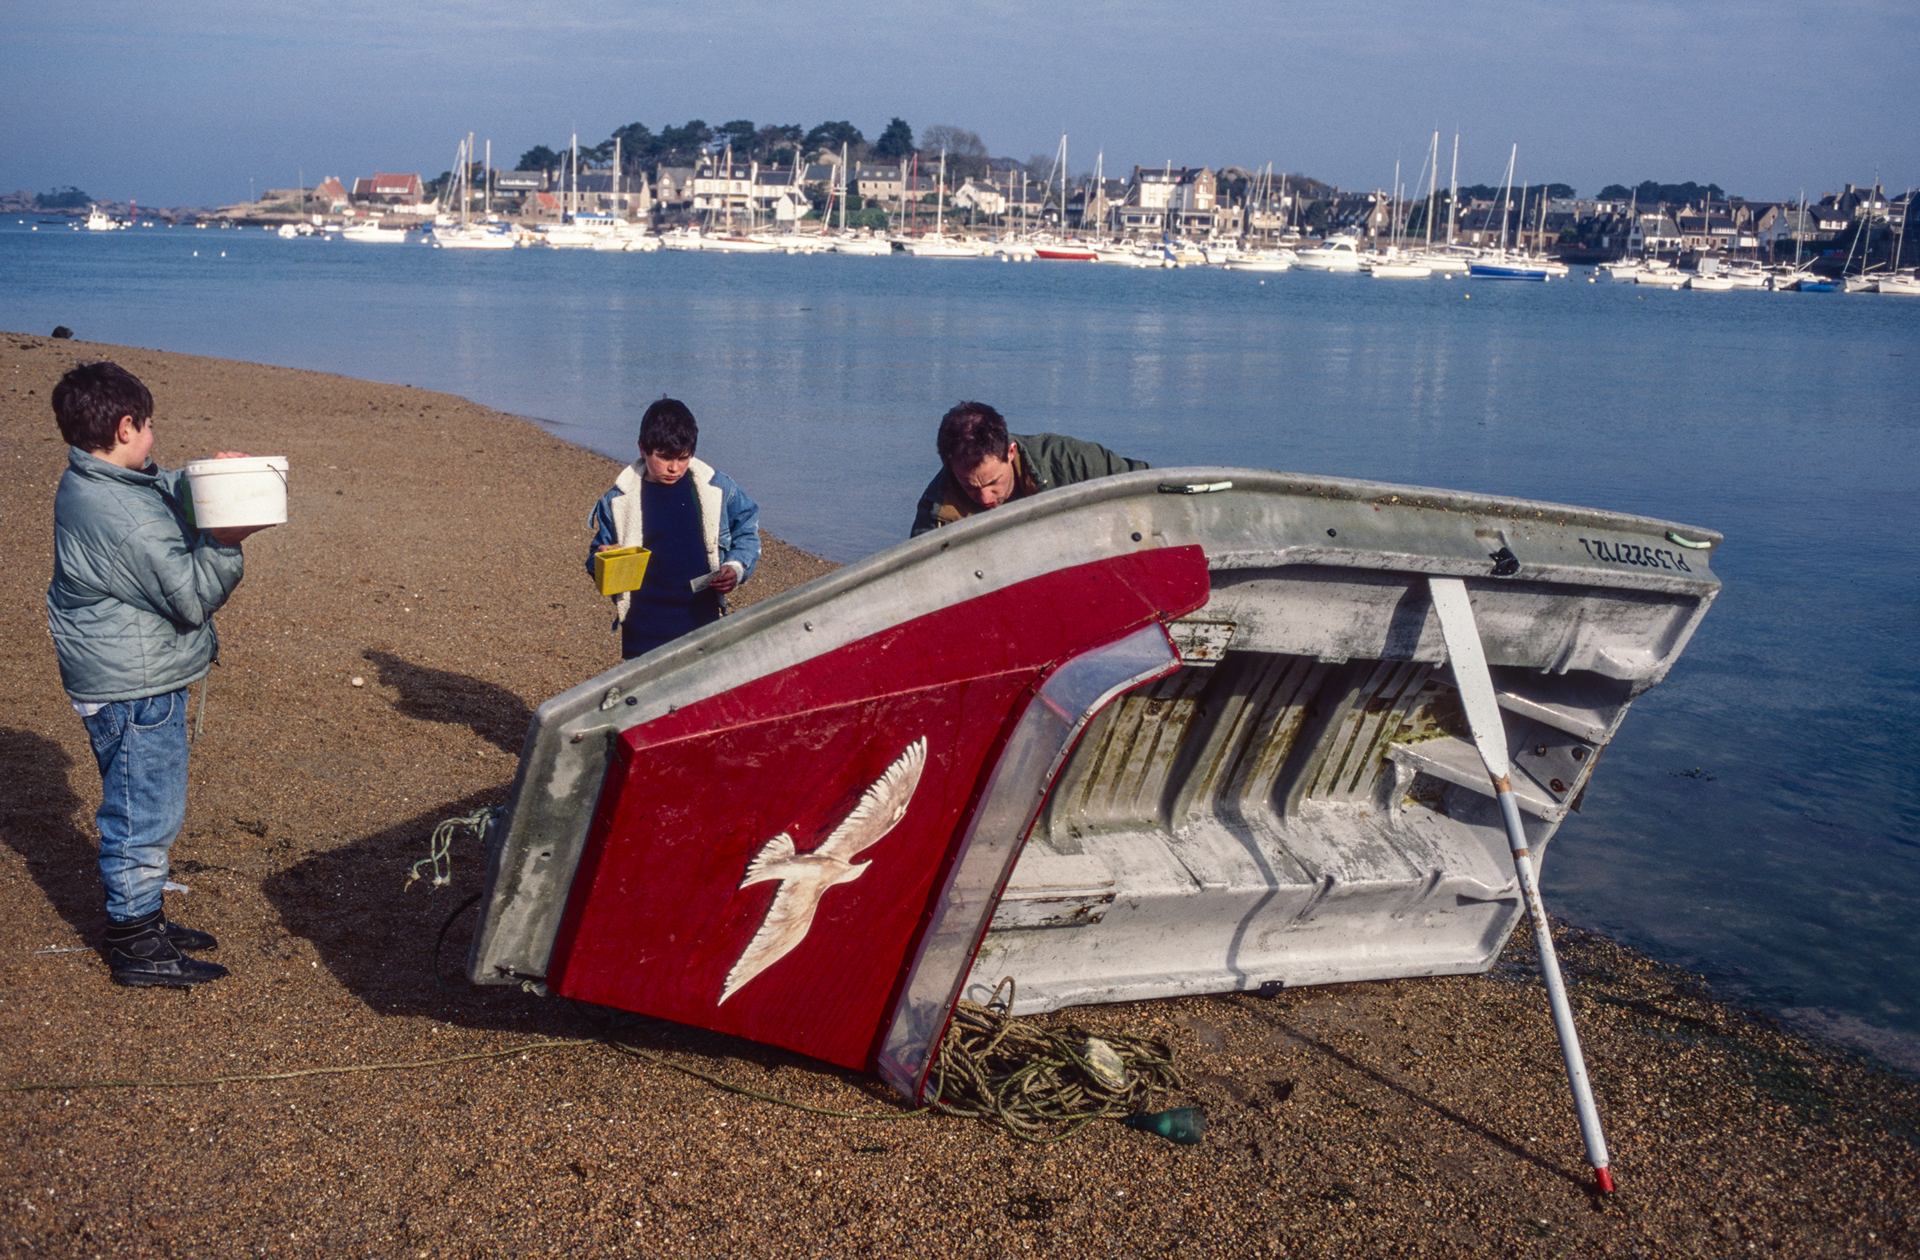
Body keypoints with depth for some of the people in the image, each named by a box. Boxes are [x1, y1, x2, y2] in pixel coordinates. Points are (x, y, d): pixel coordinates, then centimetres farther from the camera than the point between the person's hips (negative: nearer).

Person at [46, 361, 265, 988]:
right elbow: (192, 596, -25)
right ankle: (137, 948, 13)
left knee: (148, 809, 22)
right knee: (143, 814, 1)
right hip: (133, 693, -10)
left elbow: (165, 493, 20)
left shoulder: (93, 484, 4)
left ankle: (141, 918, 35)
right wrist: (226, 541, -15)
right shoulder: (120, 519, -27)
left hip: (140, 682, 10)